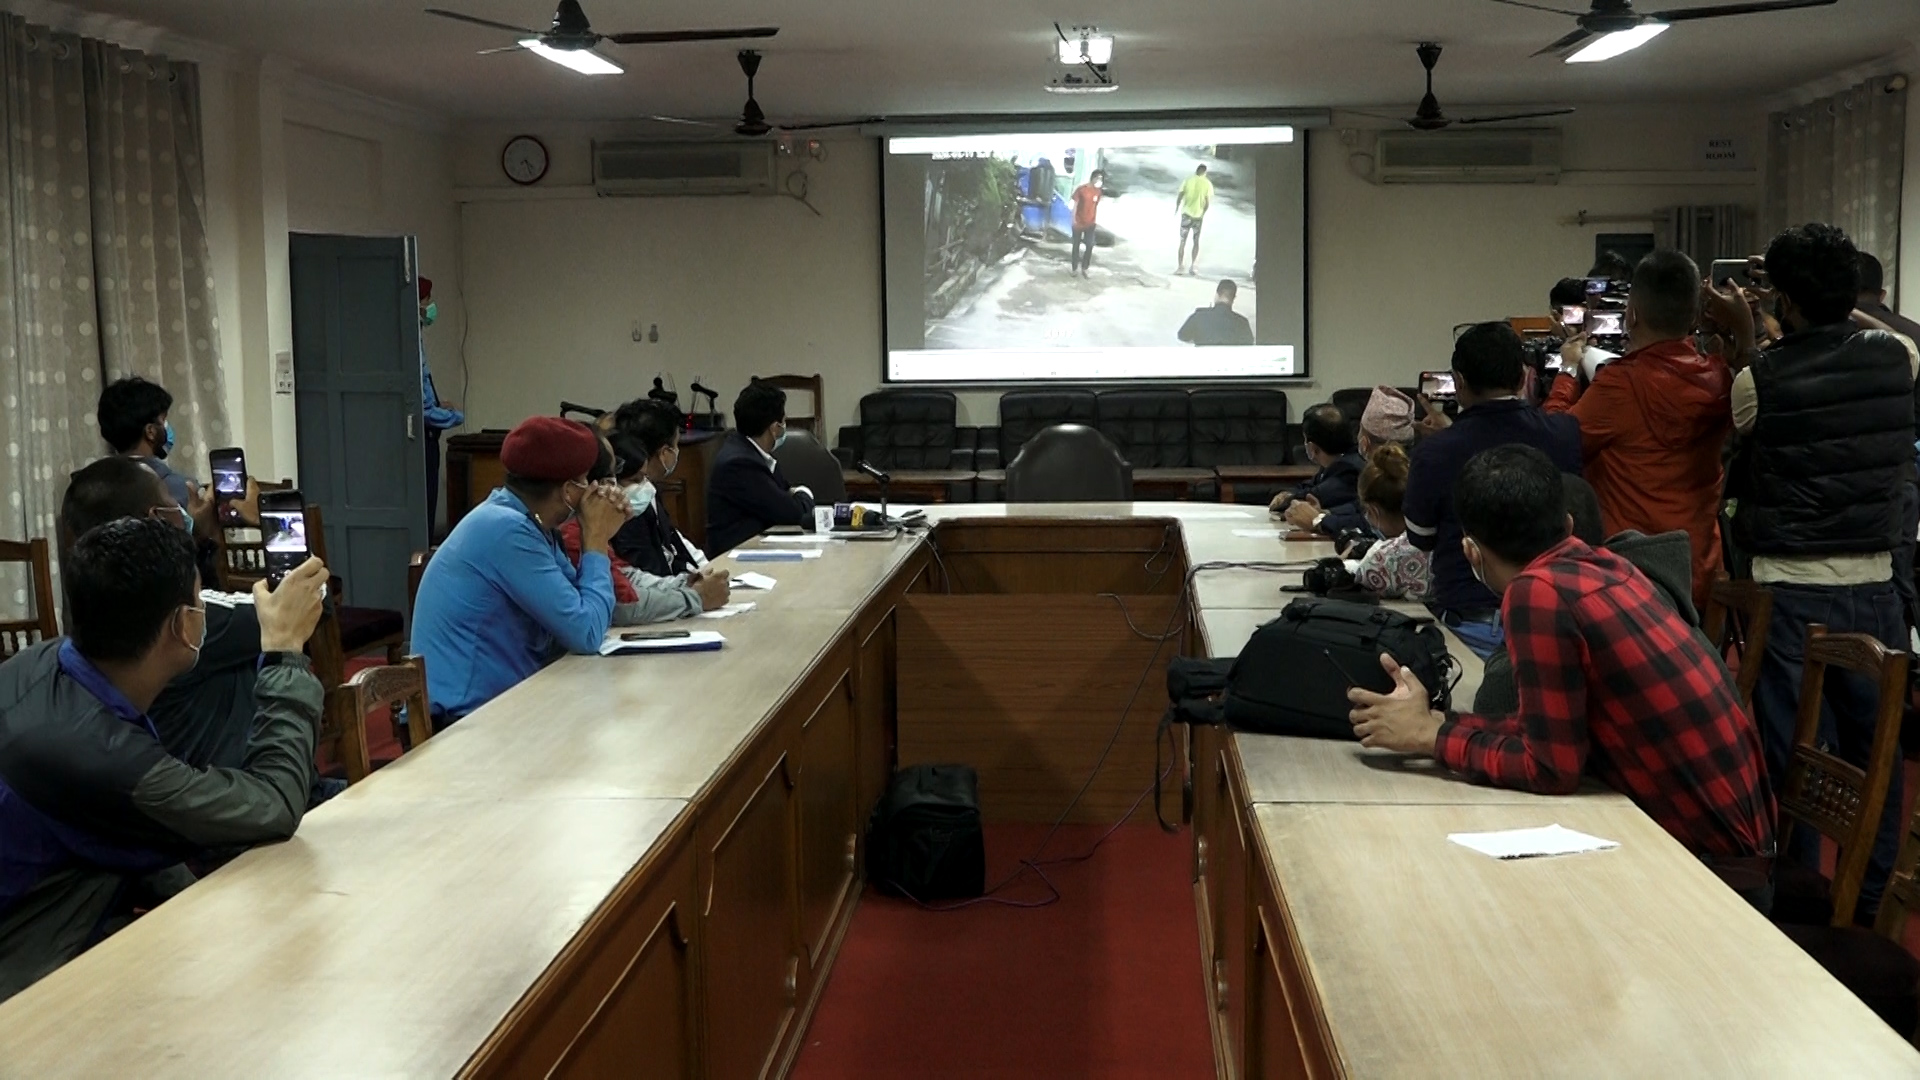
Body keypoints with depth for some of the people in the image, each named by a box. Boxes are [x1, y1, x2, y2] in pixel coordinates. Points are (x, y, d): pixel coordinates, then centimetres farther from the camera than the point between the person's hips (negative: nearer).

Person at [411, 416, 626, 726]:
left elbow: (581, 616, 8)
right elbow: (586, 634, -21)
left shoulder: (528, 523, 7)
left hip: (497, 702, 8)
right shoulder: (508, 530, -20)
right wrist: (595, 542, -11)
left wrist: (597, 539, 0)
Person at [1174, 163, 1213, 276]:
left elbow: (1179, 197, -3)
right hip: (1198, 215, 1)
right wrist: (1203, 213, 10)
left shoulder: (1187, 181, -1)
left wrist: (1177, 208, 12)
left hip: (1186, 214, -1)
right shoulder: (1207, 184, -1)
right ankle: (1194, 267, 5)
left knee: (1182, 241, 8)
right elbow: (1208, 203, -4)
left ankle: (1182, 267, 2)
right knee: (1196, 242, 13)